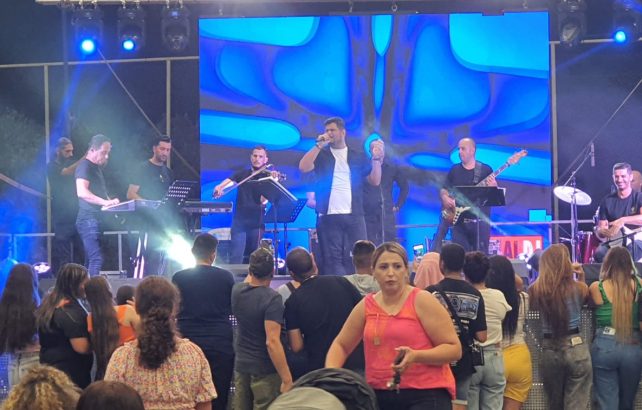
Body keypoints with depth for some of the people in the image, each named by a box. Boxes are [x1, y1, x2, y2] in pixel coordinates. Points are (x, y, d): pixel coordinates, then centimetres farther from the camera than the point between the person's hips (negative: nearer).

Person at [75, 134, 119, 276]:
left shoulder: (97, 167, 20)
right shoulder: (85, 166, -10)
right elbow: (82, 192, -25)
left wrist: (111, 203, 14)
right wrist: (105, 202, -31)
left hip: (96, 219, 10)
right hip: (88, 219, -10)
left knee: (91, 261, 9)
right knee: (96, 259, -19)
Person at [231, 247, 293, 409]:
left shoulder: (237, 291, 0)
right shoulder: (272, 299, -20)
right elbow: (272, 342, -25)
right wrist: (287, 379, -24)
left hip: (241, 366, 6)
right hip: (264, 370, -6)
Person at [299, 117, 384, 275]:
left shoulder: (358, 157, 14)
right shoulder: (321, 155, 10)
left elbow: (375, 181, 11)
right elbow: (303, 168, -8)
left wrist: (376, 158, -2)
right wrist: (319, 145, -11)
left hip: (354, 216, 1)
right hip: (329, 216, -1)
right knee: (332, 259, -3)